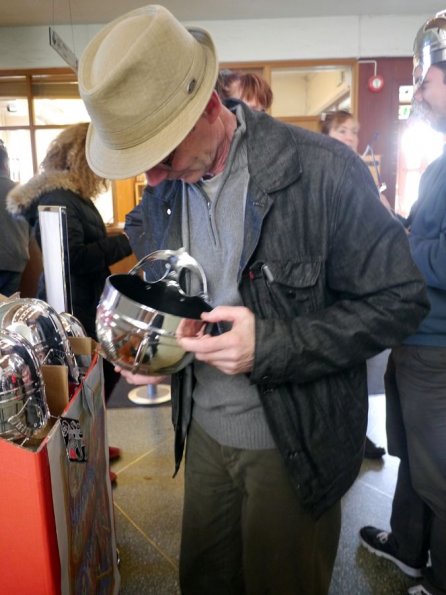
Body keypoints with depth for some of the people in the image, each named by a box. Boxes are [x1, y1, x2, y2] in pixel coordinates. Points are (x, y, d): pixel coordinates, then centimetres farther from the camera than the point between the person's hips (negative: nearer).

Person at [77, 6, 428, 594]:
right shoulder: (160, 191, -3)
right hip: (203, 432, 5)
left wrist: (272, 345, -27)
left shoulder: (324, 170, -21)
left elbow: (399, 298, -17)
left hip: (294, 446, -5)